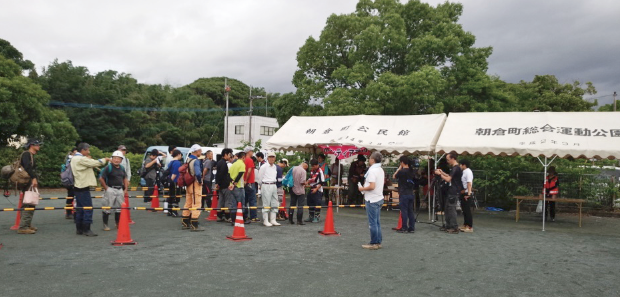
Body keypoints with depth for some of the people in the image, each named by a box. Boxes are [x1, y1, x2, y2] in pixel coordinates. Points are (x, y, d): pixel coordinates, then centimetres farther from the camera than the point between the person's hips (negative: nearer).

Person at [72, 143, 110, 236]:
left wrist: (89, 159, 2)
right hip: (83, 187, -10)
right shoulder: (81, 159, -15)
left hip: (78, 186, 10)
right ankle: (86, 229, -4)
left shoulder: (74, 158, 16)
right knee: (88, 208, -6)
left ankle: (79, 229, 17)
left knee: (80, 209, 13)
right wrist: (105, 159, -1)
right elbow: (95, 163, -17)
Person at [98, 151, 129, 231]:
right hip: (110, 190, -7)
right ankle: (105, 224, 10)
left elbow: (125, 179, 21)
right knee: (107, 208, 0)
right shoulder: (108, 167, -10)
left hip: (120, 190, 7)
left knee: (120, 207, 12)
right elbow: (101, 178, -14)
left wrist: (126, 189, 14)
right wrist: (106, 188, -13)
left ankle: (118, 224, 24)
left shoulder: (122, 168, 11)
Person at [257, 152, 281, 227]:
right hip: (266, 186, -7)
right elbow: (260, 178, -2)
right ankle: (265, 221, 2)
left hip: (274, 186, 7)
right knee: (266, 204, -4)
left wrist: (274, 183, 14)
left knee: (275, 204, 7)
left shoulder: (275, 167, 13)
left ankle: (273, 220, 14)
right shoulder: (264, 167, -7)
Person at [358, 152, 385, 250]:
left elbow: (372, 186, -26)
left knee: (372, 223, -2)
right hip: (379, 198, 9)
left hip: (372, 200, -9)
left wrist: (362, 188, -11)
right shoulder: (381, 170, 11)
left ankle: (374, 243, 4)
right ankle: (378, 242, 19)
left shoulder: (372, 171, -18)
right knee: (377, 222, 14)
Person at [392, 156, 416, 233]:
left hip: (404, 194, -6)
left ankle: (404, 228, 3)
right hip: (411, 194, 6)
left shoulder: (401, 171, -13)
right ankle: (411, 228, 12)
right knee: (410, 211, 9)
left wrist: (399, 168, 3)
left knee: (404, 211, -1)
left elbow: (394, 177, 2)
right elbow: (414, 182, 14)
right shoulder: (412, 171, 6)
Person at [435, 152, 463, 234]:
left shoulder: (455, 168, -17)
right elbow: (450, 177, 23)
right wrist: (442, 172, 18)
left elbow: (448, 179, -20)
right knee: (446, 208, 15)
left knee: (451, 209, -6)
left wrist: (440, 174, -10)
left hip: (454, 193, -10)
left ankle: (455, 228, -2)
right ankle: (449, 226, 21)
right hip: (452, 192, 10)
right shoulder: (456, 168, 15)